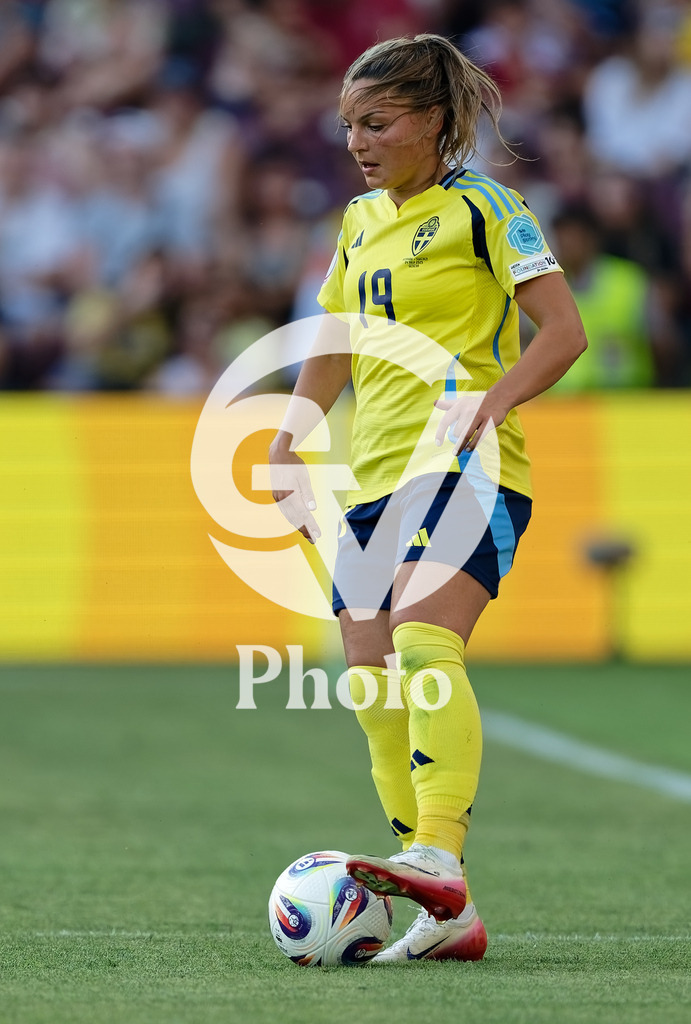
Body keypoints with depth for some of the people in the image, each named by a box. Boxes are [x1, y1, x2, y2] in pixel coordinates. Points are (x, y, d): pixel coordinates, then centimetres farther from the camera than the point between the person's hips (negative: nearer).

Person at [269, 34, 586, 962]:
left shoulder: (483, 208, -4)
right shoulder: (362, 221, 18)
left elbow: (564, 331, -10)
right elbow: (335, 347, 29)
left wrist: (494, 398, -25)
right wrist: (288, 441, 17)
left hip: (467, 466, -8)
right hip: (378, 477, 8)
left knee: (423, 645, -30)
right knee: (374, 698, 2)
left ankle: (440, 861, -42)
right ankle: (448, 919, 7)